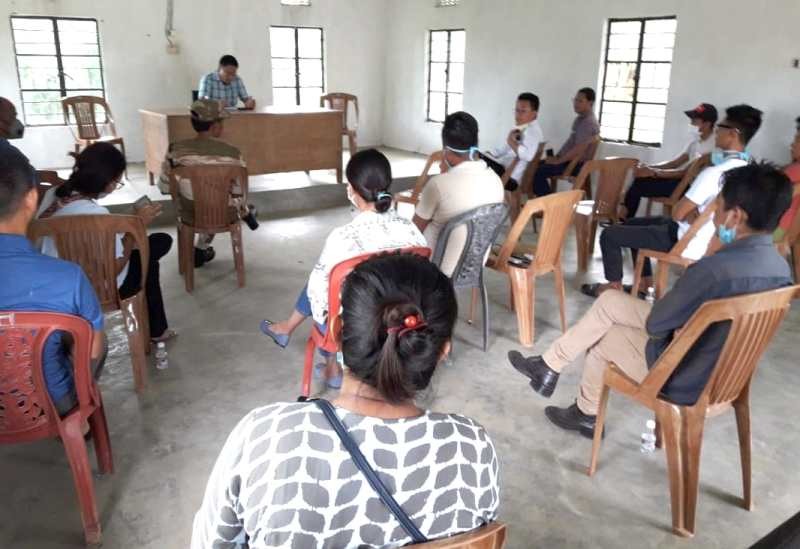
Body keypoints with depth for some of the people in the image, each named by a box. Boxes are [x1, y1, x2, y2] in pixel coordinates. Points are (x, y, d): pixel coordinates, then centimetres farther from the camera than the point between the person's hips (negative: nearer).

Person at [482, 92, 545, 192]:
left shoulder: (533, 130, -15)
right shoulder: (518, 128, 15)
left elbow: (528, 155, -33)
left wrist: (511, 142, -19)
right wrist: (487, 155, 11)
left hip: (511, 177, -10)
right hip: (503, 166, 10)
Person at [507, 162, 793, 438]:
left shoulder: (715, 270, -31)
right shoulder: (779, 265, -4)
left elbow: (654, 324, -18)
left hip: (683, 380, -8)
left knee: (602, 336, 15)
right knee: (609, 301, 11)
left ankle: (586, 414, 37)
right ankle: (549, 364, 25)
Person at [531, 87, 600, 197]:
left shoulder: (589, 123, -20)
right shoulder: (581, 118, 12)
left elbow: (579, 150, -27)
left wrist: (558, 161, -19)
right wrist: (557, 156, 10)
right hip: (569, 159, 10)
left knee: (540, 171, -23)